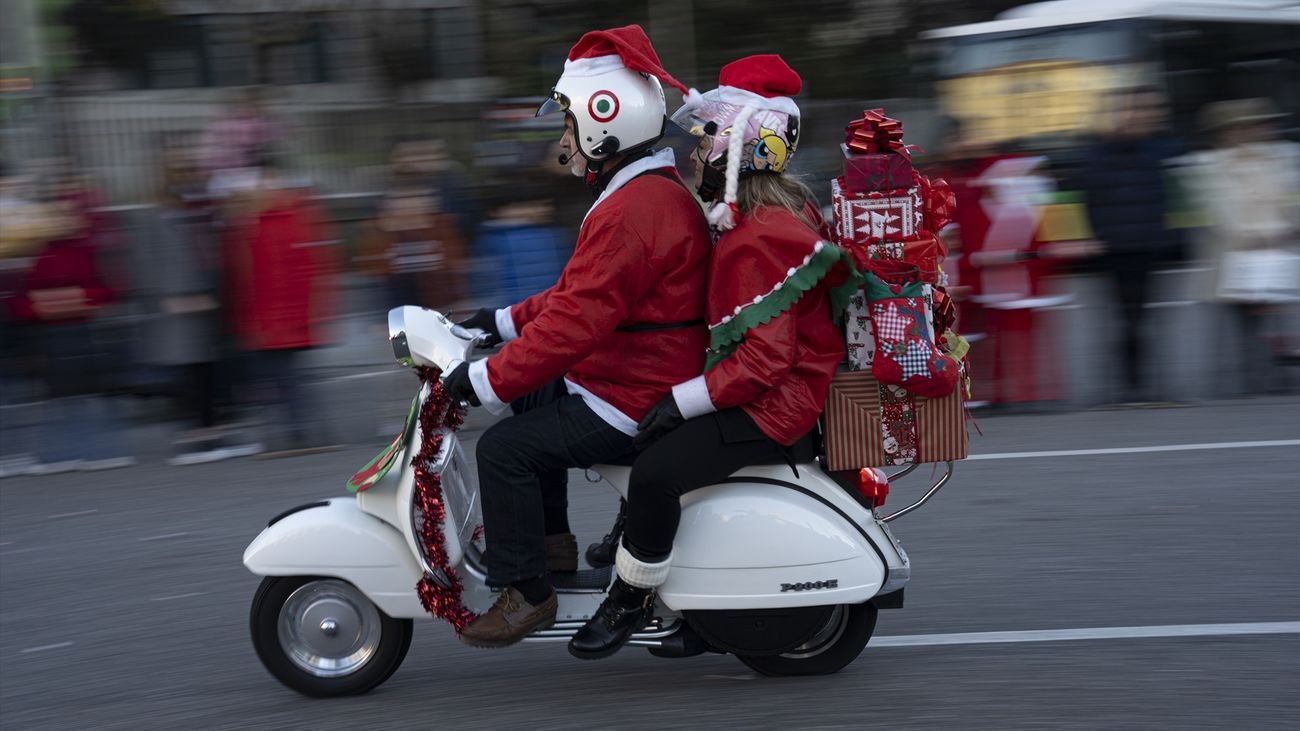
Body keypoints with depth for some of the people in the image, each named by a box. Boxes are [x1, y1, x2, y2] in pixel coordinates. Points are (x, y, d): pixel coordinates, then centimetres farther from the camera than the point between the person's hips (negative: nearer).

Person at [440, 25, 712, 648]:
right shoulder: (659, 192, 13)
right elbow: (579, 291, 21)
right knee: (531, 398, 26)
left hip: (633, 403, -11)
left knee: (504, 448, -13)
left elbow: (577, 321, -28)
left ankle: (525, 591, -5)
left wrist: (486, 380, -23)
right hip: (659, 378, 11)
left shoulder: (631, 212, -24)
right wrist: (504, 321, 18)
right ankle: (551, 537, 28)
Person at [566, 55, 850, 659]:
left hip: (773, 403, -12)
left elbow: (767, 354, -28)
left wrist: (683, 402, -25)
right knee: (652, 439, 24)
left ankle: (632, 598, -8)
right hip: (761, 387, 12)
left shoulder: (761, 241, -23)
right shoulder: (778, 210, 11)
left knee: (656, 470, -24)